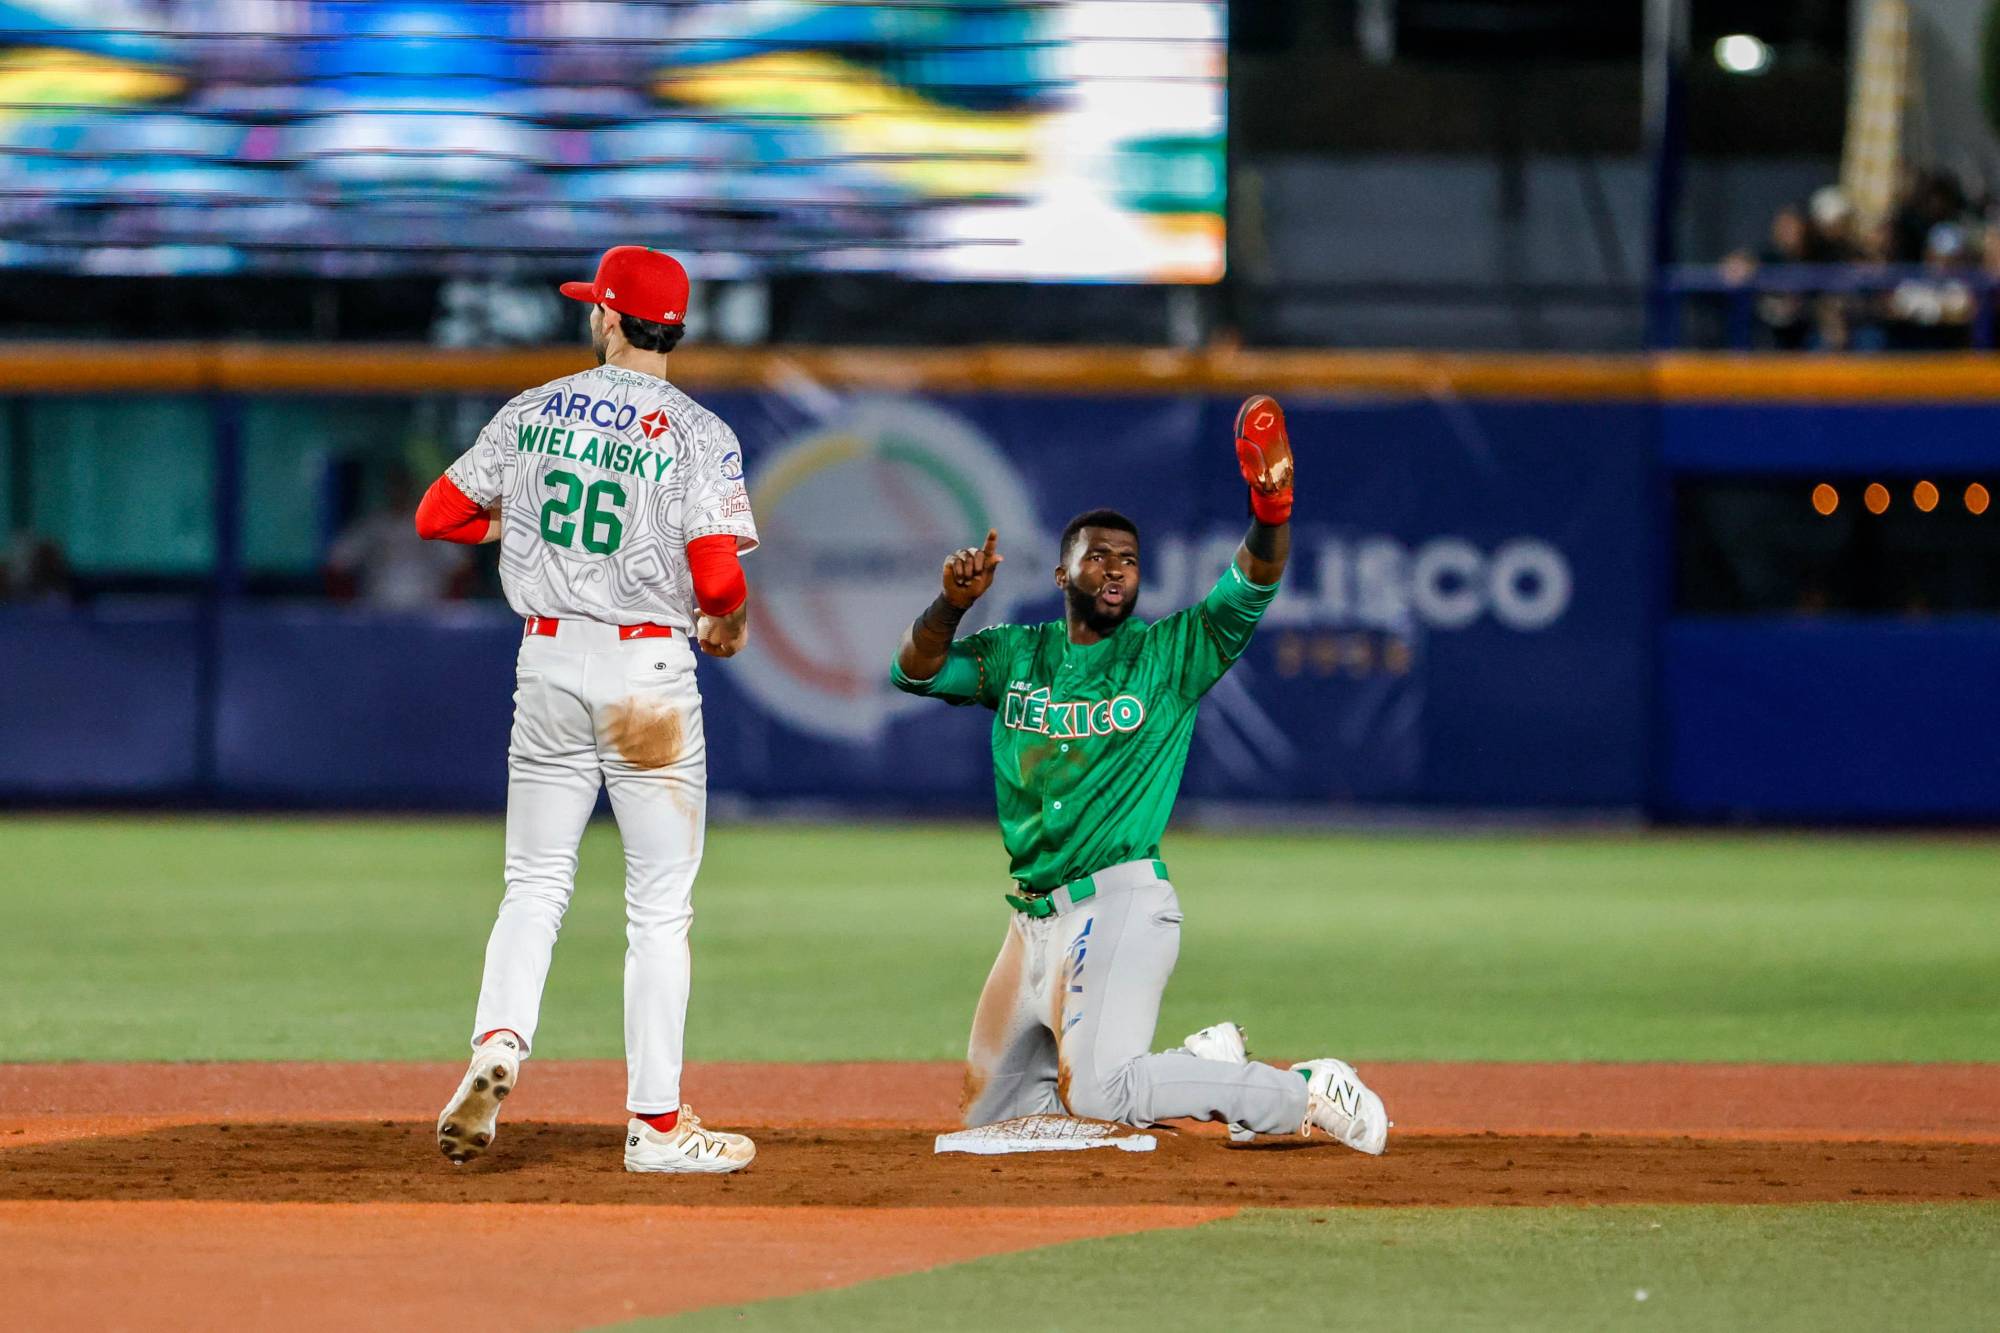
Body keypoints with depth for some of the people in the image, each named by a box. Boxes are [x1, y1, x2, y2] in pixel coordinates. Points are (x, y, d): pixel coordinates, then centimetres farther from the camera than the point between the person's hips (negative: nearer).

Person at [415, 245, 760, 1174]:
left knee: (535, 884, 13)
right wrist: (728, 627, 6)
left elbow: (436, 516, 8)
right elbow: (718, 581, -16)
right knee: (659, 905, 3)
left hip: (548, 660, 3)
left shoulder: (533, 413, 3)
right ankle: (656, 1125, 2)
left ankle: (497, 1044, -12)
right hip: (649, 670, -3)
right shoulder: (697, 436, -8)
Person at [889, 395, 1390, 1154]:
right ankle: (1201, 1067, 20)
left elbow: (1248, 592, -16)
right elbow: (916, 670, 1)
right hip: (1036, 915, 7)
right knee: (991, 1111, 12)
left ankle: (1305, 1095, -10)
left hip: (1120, 904, -7)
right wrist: (952, 605, -19)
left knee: (1094, 1090, -25)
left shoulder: (1170, 656, -1)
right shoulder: (1016, 656, 11)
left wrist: (1270, 511, -35)